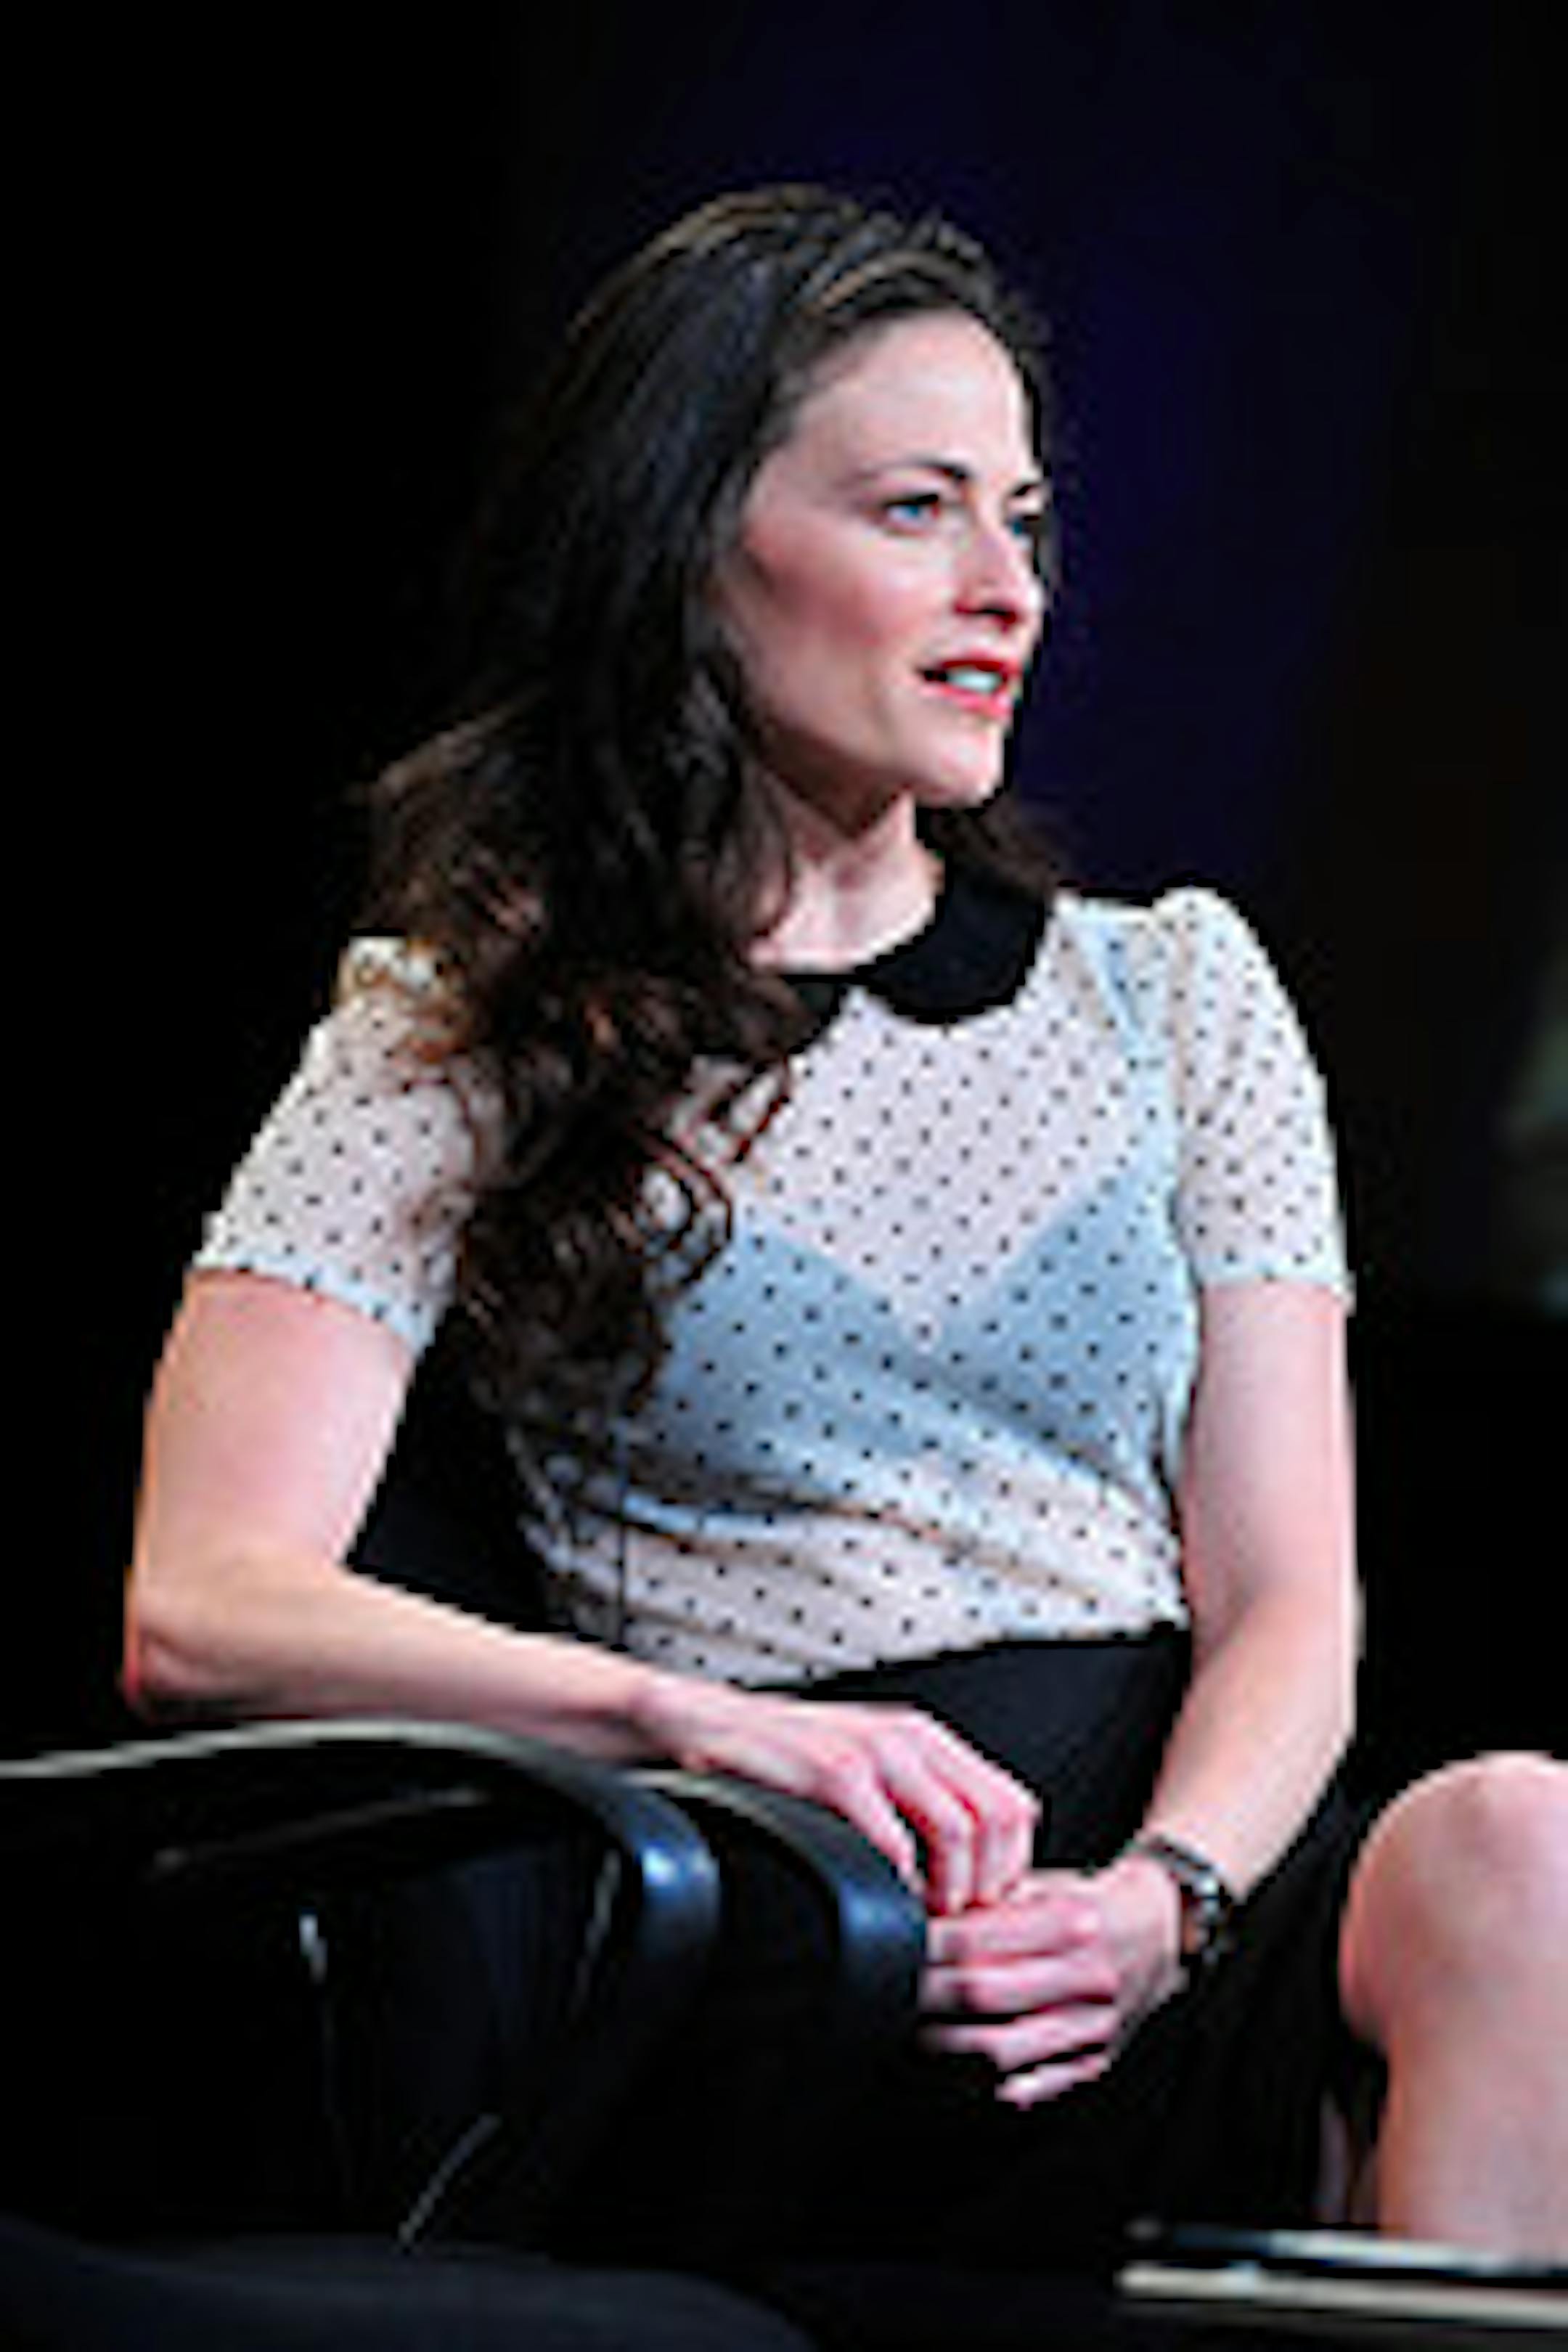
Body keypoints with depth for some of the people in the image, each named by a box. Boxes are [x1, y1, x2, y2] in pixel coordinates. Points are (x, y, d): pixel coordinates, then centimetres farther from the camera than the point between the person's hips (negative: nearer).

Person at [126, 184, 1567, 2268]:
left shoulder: (1173, 987, 21)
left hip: (1186, 1880, 4)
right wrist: (706, 1718, -20)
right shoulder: (456, 1041, 10)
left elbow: (1284, 1601, 12)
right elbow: (202, 1611, -4)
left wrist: (1164, 1894, -11)